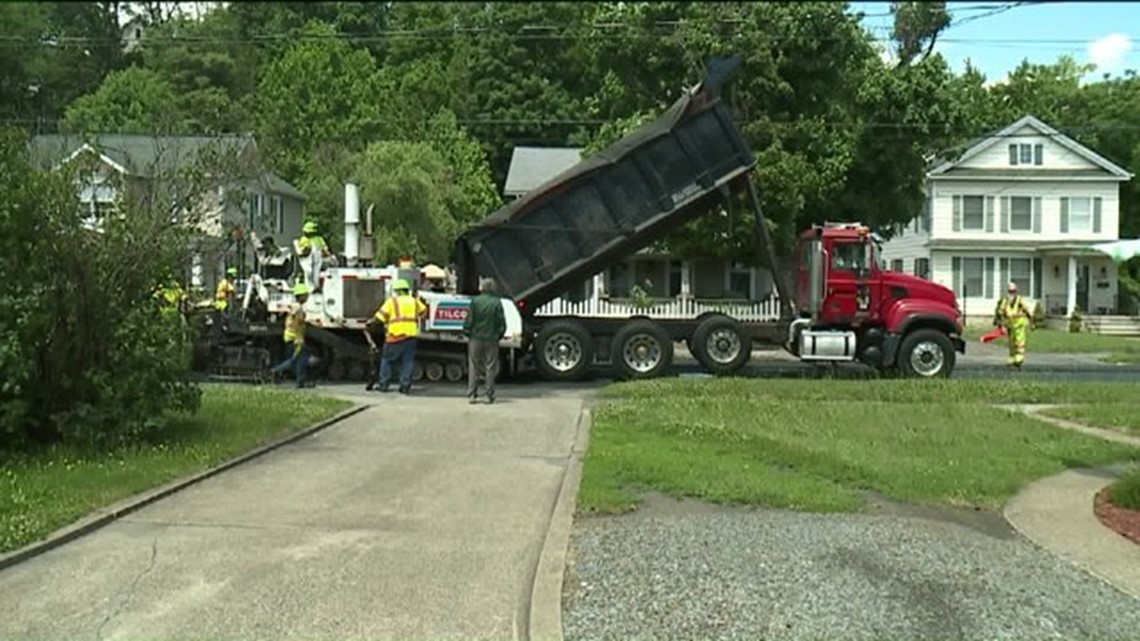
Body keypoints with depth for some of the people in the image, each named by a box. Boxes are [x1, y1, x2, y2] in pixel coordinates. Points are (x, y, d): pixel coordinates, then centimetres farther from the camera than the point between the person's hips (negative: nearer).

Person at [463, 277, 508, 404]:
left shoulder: (475, 301, -4)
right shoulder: (497, 303, -3)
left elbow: (469, 320, -4)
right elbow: (502, 323, -1)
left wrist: (467, 333, 10)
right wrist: (499, 335, 12)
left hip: (476, 338, 0)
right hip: (492, 339, 0)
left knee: (473, 367, 7)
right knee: (491, 367, 6)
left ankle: (471, 395, 5)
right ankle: (490, 395, 7)